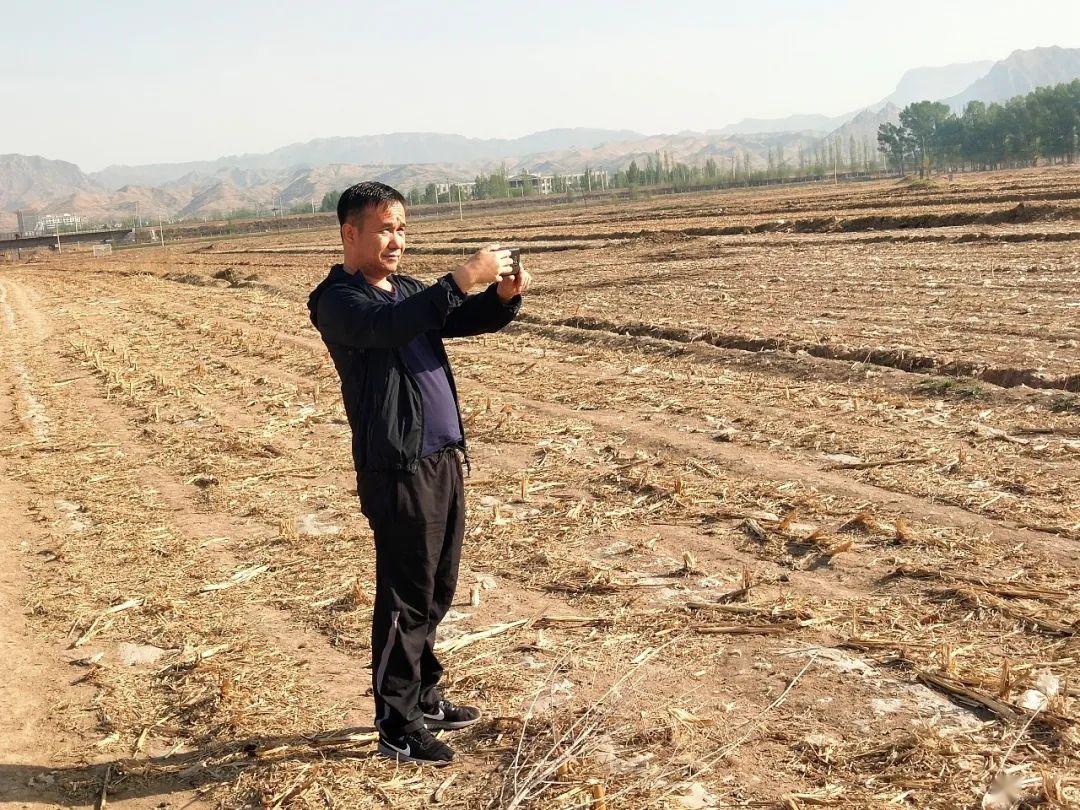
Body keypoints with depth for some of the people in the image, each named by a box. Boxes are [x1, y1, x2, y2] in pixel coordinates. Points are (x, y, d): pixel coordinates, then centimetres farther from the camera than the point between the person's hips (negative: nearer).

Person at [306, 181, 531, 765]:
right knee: (405, 601, -1)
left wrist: (504, 295, -10)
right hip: (396, 471, -8)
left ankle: (424, 698, 32)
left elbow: (468, 320, 11)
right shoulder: (338, 301, -10)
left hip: (444, 460, 8)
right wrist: (462, 279, -34)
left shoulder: (409, 291, 16)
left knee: (437, 592, 17)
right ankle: (396, 727, 11)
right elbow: (389, 326, -30)